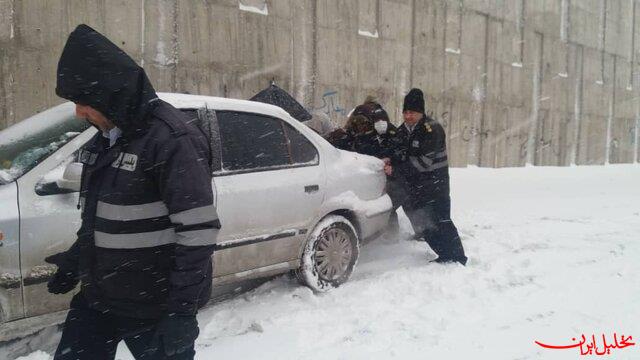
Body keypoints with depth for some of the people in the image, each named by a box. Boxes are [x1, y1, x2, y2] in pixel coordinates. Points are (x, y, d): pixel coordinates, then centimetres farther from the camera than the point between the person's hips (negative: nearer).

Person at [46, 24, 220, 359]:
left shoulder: (172, 138, -21)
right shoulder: (107, 137, 8)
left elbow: (198, 231, -24)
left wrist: (182, 309, -22)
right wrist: (75, 259, 20)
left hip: (154, 309, -8)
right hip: (96, 297, 8)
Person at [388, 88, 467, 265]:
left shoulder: (432, 129, -15)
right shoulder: (402, 131, 10)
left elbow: (424, 161, -23)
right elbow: (398, 155, 11)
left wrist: (396, 168, -23)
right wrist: (391, 162, -13)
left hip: (435, 185, -8)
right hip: (414, 187, 8)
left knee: (441, 222, -10)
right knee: (422, 224, 10)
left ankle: (457, 257, -1)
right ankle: (445, 255, 20)